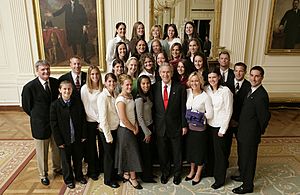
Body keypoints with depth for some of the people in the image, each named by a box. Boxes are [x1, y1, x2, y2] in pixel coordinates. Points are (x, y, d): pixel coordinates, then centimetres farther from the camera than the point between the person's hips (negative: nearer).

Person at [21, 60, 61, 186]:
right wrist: (37, 117, 1)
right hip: (40, 124, -4)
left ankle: (57, 168, 44)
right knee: (42, 151, 13)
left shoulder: (55, 82, -4)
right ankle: (43, 174, 34)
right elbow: (26, 106, -5)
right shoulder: (29, 87, -17)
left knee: (57, 147, 19)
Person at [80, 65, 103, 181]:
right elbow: (86, 108, -9)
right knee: (91, 146, 9)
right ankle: (92, 171, 25)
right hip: (90, 122, -3)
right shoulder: (85, 88, -8)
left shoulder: (103, 88, 1)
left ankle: (101, 167, 30)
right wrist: (98, 120, -9)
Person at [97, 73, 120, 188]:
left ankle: (114, 174, 40)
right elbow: (103, 118, -20)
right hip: (106, 131, -6)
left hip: (115, 129, 6)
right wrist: (108, 136, -16)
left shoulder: (115, 95, 2)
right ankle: (108, 180, 29)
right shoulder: (103, 97, -20)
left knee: (113, 154, 20)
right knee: (109, 155, 9)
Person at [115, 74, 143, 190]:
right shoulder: (121, 99, -22)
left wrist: (136, 125, -1)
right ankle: (133, 178, 20)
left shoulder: (130, 96, 4)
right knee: (132, 153, 3)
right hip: (125, 130, -8)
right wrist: (134, 129, -11)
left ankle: (126, 174, 33)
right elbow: (123, 119, -23)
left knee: (129, 153, 17)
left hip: (131, 129, 8)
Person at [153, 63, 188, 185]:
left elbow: (183, 108, -4)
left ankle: (177, 174, 34)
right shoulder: (154, 88, 0)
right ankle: (164, 173, 35)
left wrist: (184, 125, -5)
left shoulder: (180, 88, -5)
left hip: (175, 126, -1)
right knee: (162, 152, 15)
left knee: (177, 152, 13)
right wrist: (153, 124, 0)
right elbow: (153, 107, 2)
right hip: (160, 126, 2)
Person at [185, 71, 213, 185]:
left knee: (200, 151, 12)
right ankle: (192, 171, 40)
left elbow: (210, 115, -13)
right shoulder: (187, 92, -2)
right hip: (188, 126, 4)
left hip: (200, 128, -4)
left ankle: (198, 174, 32)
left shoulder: (205, 97, -14)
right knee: (190, 149, 18)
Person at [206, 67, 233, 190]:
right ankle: (211, 170, 36)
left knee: (219, 152, 6)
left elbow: (228, 111, -12)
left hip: (220, 126, -4)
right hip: (209, 125, 5)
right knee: (210, 150, 16)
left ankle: (220, 179, 22)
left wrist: (223, 129, -11)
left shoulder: (225, 91, -15)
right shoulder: (206, 89, 0)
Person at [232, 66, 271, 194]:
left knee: (248, 158, 8)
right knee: (242, 155, 25)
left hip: (250, 134, -9)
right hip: (243, 131, 9)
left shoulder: (261, 95, -26)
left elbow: (265, 117, -22)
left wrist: (259, 131, -8)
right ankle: (243, 175, 47)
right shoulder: (251, 90, 4)